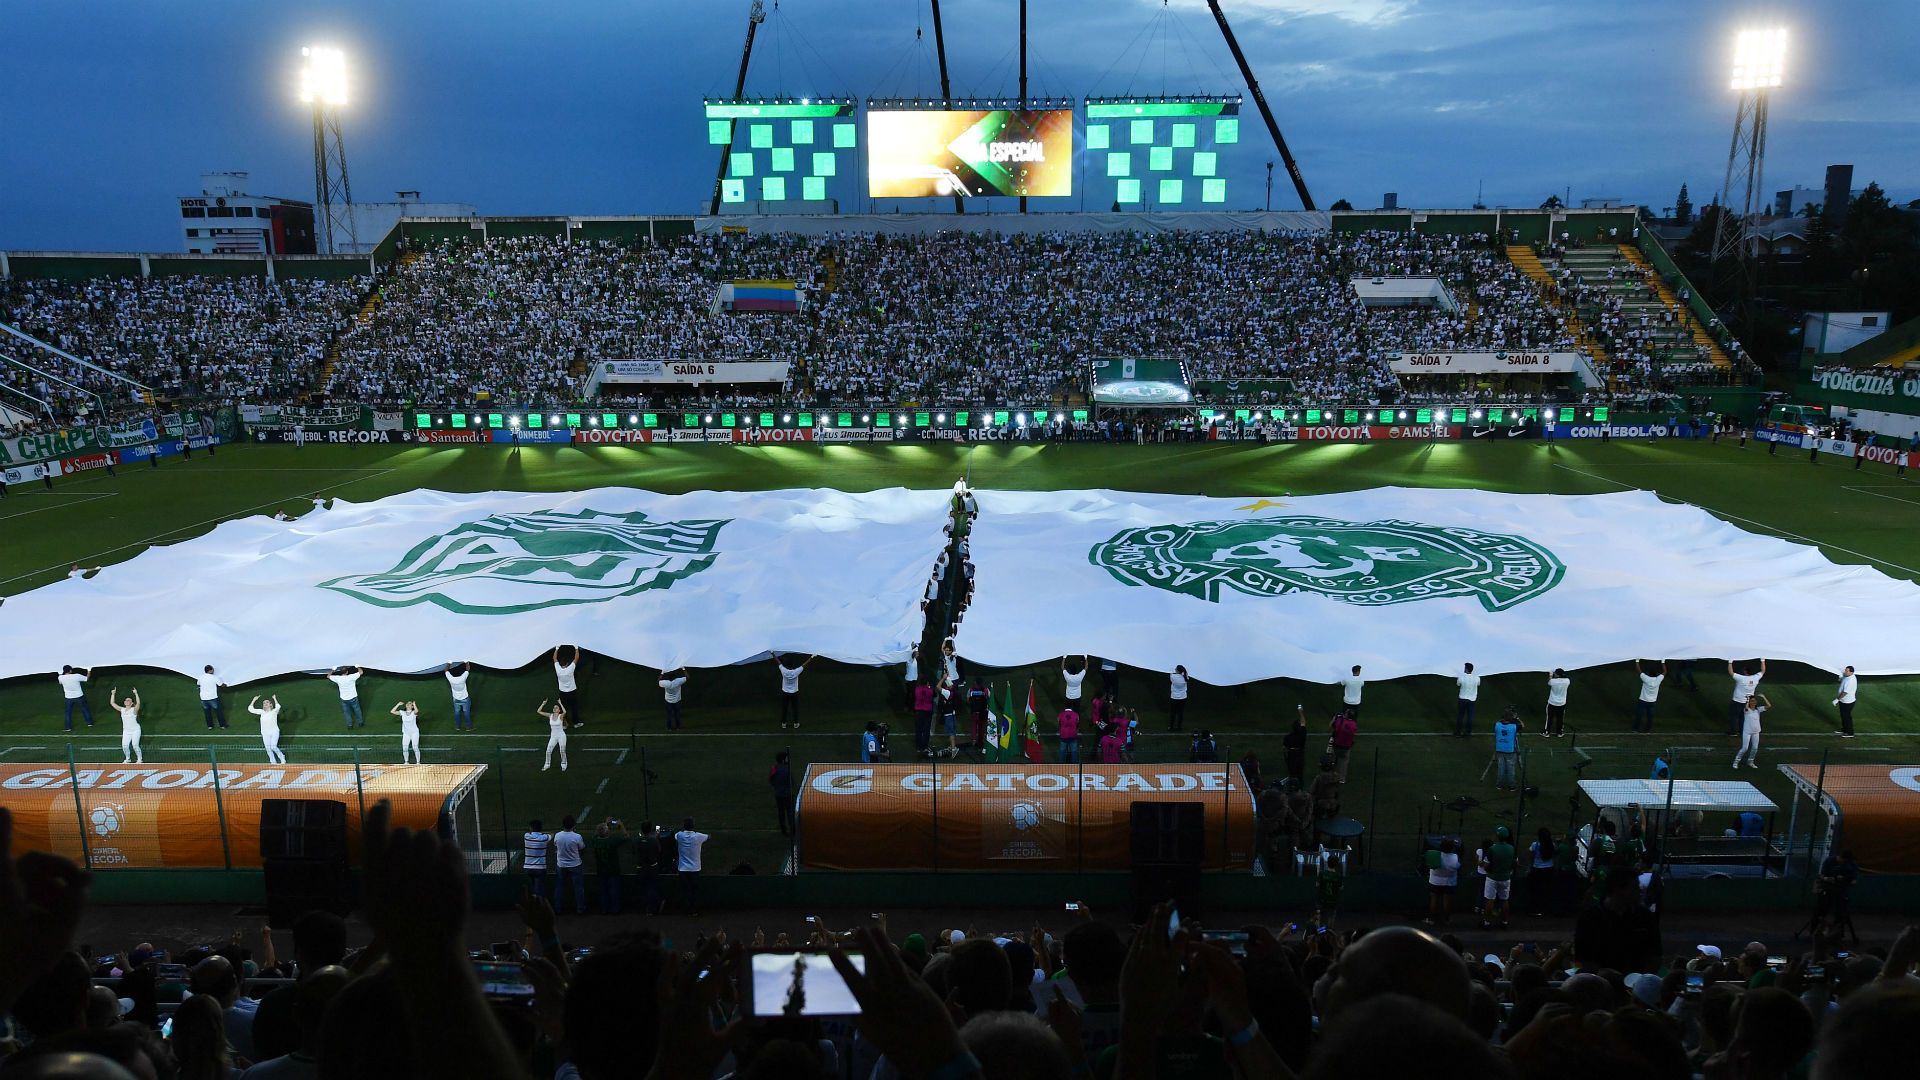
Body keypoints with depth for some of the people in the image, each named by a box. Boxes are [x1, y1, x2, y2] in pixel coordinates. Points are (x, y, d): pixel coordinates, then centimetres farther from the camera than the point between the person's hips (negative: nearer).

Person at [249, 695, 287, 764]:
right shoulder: (262, 712, 9)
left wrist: (275, 699, -17)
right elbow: (250, 709, 13)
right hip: (265, 733, 4)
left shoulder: (274, 711, -4)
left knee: (273, 747, -11)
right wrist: (254, 700, 9)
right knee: (268, 748, 1)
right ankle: (273, 761, 14)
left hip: (274, 732, -4)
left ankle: (282, 758, 12)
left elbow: (278, 707, -26)